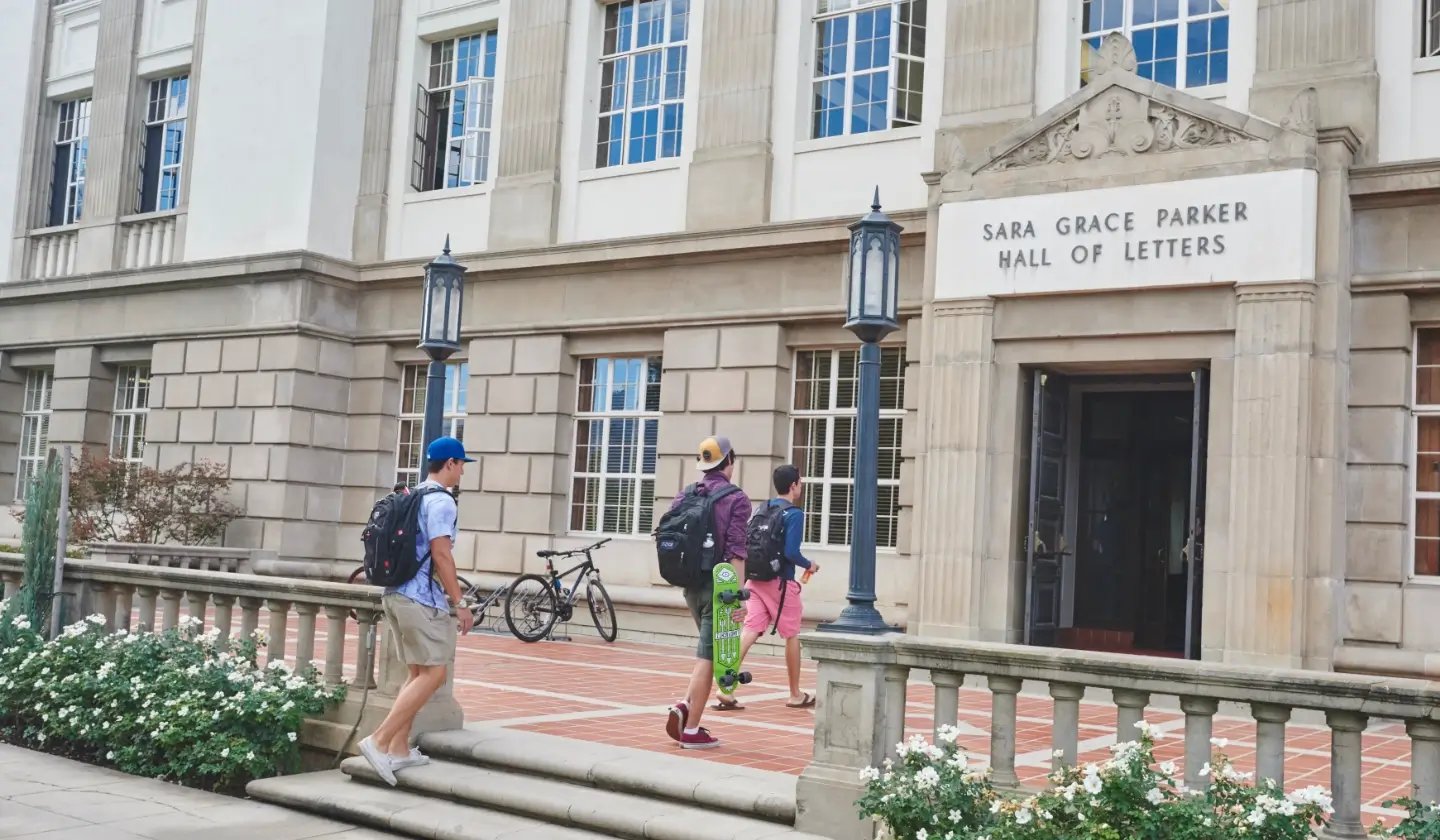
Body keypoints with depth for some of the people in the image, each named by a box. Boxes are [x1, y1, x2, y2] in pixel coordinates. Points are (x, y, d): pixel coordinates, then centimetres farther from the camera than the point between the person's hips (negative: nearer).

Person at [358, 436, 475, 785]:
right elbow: (440, 555, -19)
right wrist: (459, 603, -15)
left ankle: (399, 748, 13)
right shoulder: (441, 501, -12)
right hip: (422, 598, -10)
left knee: (418, 673, 15)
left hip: (398, 593, 10)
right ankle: (379, 741, -12)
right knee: (433, 675, -7)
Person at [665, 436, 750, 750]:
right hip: (718, 586, -6)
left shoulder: (683, 497, 8)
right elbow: (736, 551, -16)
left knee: (708, 651, 22)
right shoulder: (736, 499, -9)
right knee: (708, 656, 0)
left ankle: (685, 706, 4)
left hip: (691, 585, 6)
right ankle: (692, 730, 2)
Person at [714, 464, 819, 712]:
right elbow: (791, 552, -19)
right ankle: (795, 695, 20)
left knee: (749, 632, -1)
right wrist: (809, 566, -1)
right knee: (792, 636, 10)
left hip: (756, 578, 6)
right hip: (781, 582, -6)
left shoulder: (763, 509, 11)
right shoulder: (794, 513, -11)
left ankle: (726, 688, -13)